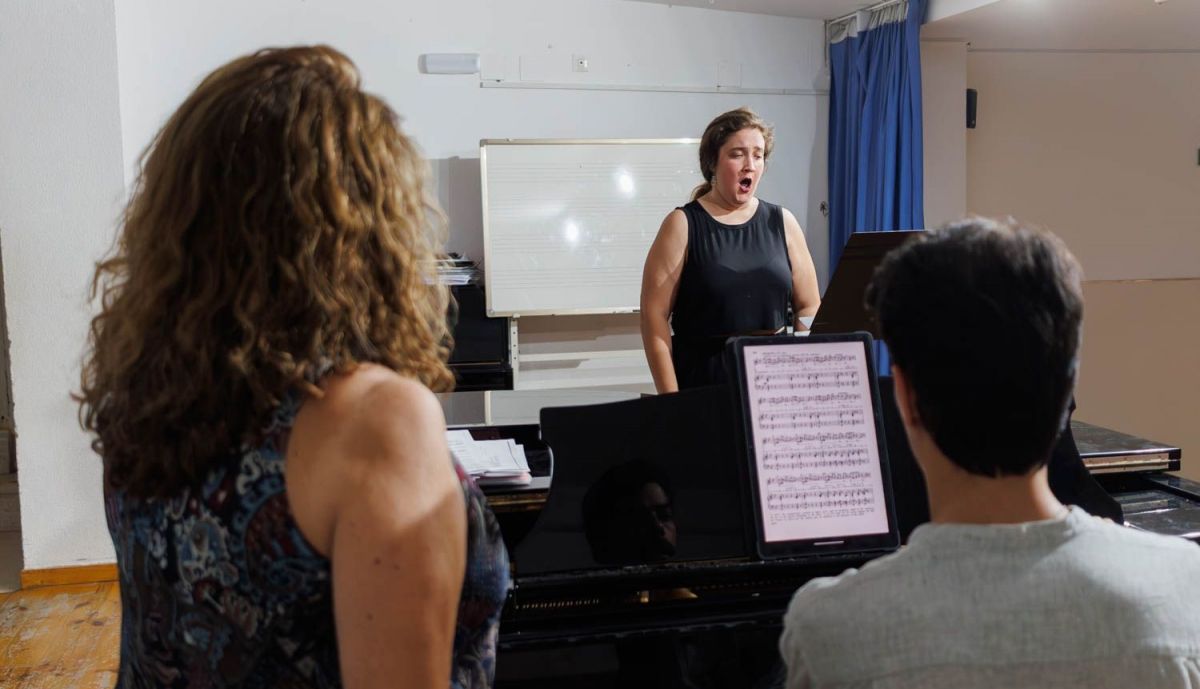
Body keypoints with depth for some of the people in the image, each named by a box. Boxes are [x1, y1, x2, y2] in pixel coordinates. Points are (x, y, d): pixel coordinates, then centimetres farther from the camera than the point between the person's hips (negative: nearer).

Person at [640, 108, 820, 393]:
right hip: (702, 381, -3)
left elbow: (808, 307, 10)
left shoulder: (782, 223, 8)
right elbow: (655, 315, -6)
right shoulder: (683, 225, -2)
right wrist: (671, 400, -12)